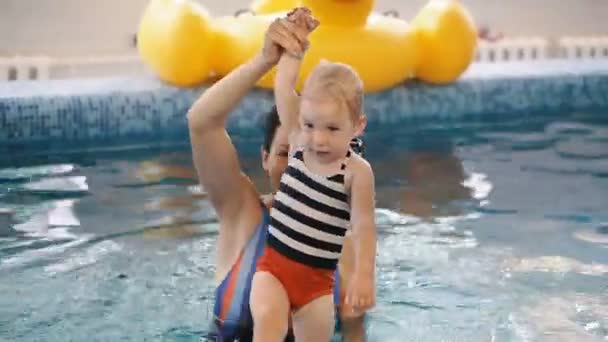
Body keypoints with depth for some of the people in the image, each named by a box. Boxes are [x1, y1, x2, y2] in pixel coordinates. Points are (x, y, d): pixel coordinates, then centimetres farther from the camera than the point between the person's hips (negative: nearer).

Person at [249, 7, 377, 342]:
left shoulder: (357, 171, -11)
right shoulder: (298, 143, -1)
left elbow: (364, 226, -15)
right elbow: (283, 88, 0)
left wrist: (364, 275, -27)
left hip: (318, 278, -1)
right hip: (273, 264, 1)